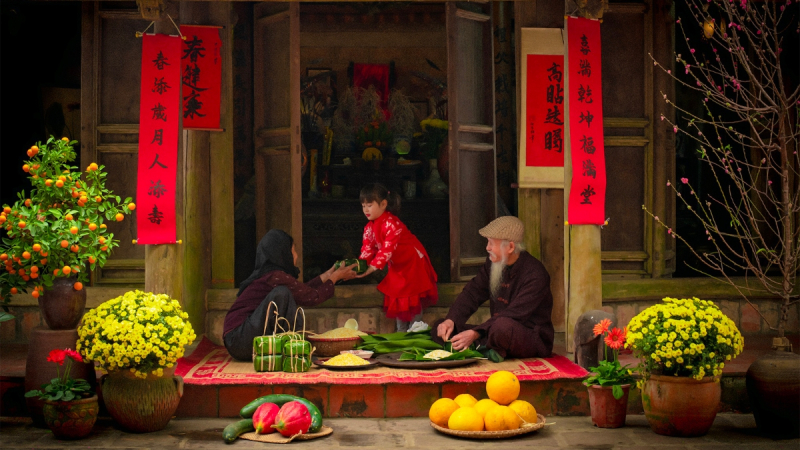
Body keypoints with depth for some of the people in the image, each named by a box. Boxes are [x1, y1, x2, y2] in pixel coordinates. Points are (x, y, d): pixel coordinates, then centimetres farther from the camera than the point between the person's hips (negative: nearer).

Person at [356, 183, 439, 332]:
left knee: (413, 299, -5)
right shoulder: (369, 228, -1)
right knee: (397, 298, 11)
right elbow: (367, 249, -5)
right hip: (396, 267, 8)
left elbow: (388, 248, -35)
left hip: (413, 263, -8)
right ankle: (401, 332, 20)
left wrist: (373, 266, -43)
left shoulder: (392, 223, -28)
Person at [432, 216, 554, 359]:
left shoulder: (535, 274, -19)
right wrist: (450, 320, -15)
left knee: (503, 325, -42)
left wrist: (475, 334, -33)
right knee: (439, 328, -2)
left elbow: (512, 316, -26)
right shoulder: (492, 264, 6)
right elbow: (471, 293, 4)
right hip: (498, 333, 7)